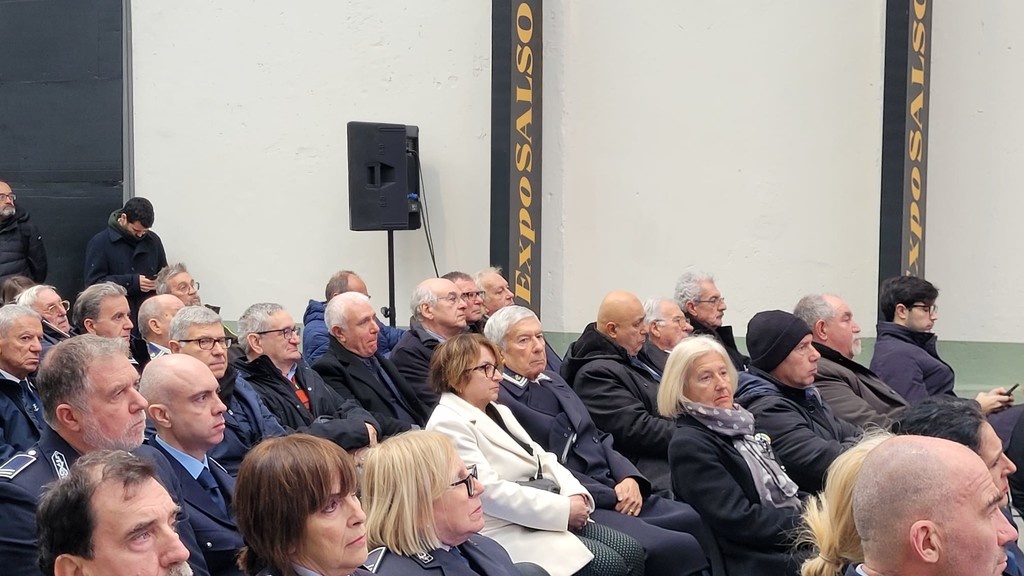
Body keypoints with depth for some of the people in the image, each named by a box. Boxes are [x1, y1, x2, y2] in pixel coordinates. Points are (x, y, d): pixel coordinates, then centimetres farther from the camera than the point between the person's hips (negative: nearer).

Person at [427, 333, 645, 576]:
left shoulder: (498, 411, 19)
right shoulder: (447, 424, -12)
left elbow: (541, 458, 16)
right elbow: (489, 492, -21)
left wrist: (575, 494, -6)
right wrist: (563, 508, -19)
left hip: (546, 517, 9)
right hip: (505, 529, -9)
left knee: (631, 550, -6)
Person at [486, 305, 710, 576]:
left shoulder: (553, 381, 20)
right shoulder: (497, 400, -8)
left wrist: (629, 478, -1)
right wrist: (611, 495, -14)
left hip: (620, 490, 9)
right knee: (679, 548, -26)